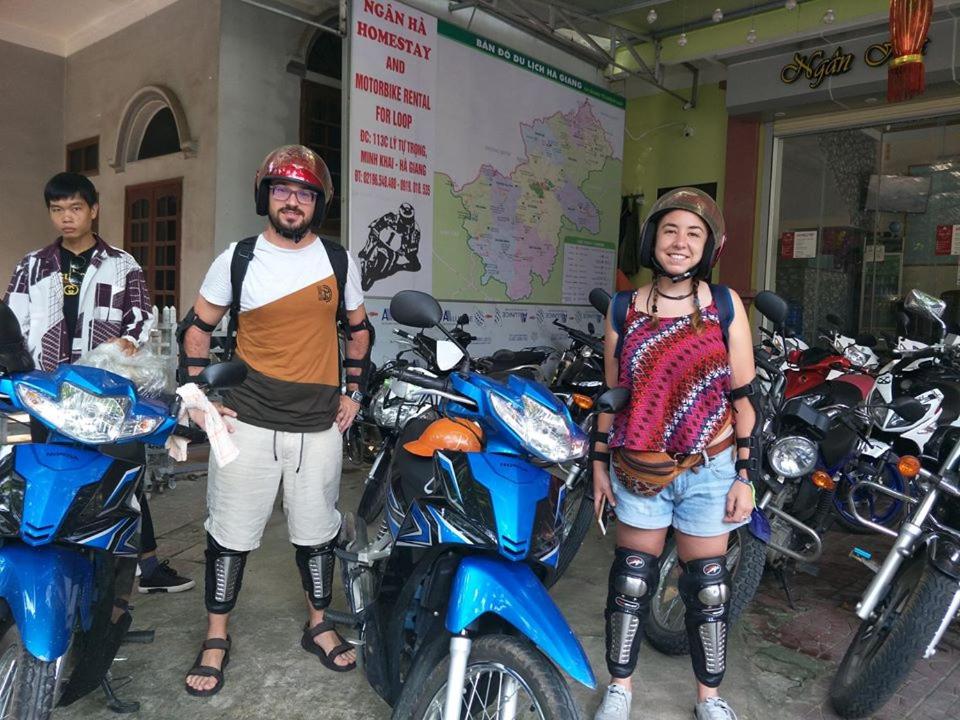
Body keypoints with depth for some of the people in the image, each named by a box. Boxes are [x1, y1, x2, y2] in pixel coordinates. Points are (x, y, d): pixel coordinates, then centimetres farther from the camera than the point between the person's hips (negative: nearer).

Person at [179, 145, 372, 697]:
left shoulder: (339, 260, 4)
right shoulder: (239, 258, 0)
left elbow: (357, 328, 15)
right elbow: (198, 328, 7)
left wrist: (354, 390, 9)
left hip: (319, 424, 2)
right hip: (248, 422, -1)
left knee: (317, 530, 13)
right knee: (231, 532, 6)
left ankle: (318, 625, 33)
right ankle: (216, 640, 25)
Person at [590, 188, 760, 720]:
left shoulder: (725, 304, -2)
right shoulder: (623, 308, 1)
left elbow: (744, 396, -1)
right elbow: (610, 393, 7)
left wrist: (745, 476, -3)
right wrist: (599, 463, 6)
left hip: (708, 470, -1)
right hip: (639, 471, 1)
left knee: (707, 586, 9)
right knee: (631, 580, 9)